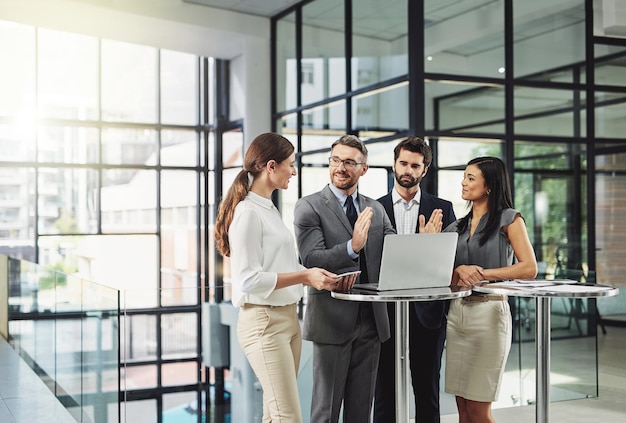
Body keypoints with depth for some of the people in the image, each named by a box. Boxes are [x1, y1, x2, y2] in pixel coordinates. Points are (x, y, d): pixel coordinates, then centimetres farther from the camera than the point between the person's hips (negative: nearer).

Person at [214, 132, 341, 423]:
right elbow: (249, 279, -19)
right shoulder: (248, 212, -14)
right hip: (264, 321, -9)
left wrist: (313, 276, 6)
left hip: (287, 317, 9)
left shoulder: (268, 208, 14)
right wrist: (303, 276, -20)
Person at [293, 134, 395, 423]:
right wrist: (352, 247, -30)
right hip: (333, 317, -5)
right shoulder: (309, 207, -4)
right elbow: (311, 259, -15)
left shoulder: (376, 209, 12)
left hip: (371, 319, 5)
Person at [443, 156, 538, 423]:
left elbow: (529, 268, -9)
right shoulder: (457, 227, 15)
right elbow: (447, 277, 12)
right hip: (456, 312, 6)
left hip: (489, 312, -6)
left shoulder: (509, 219, -1)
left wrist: (483, 273, -13)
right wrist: (460, 270, -10)